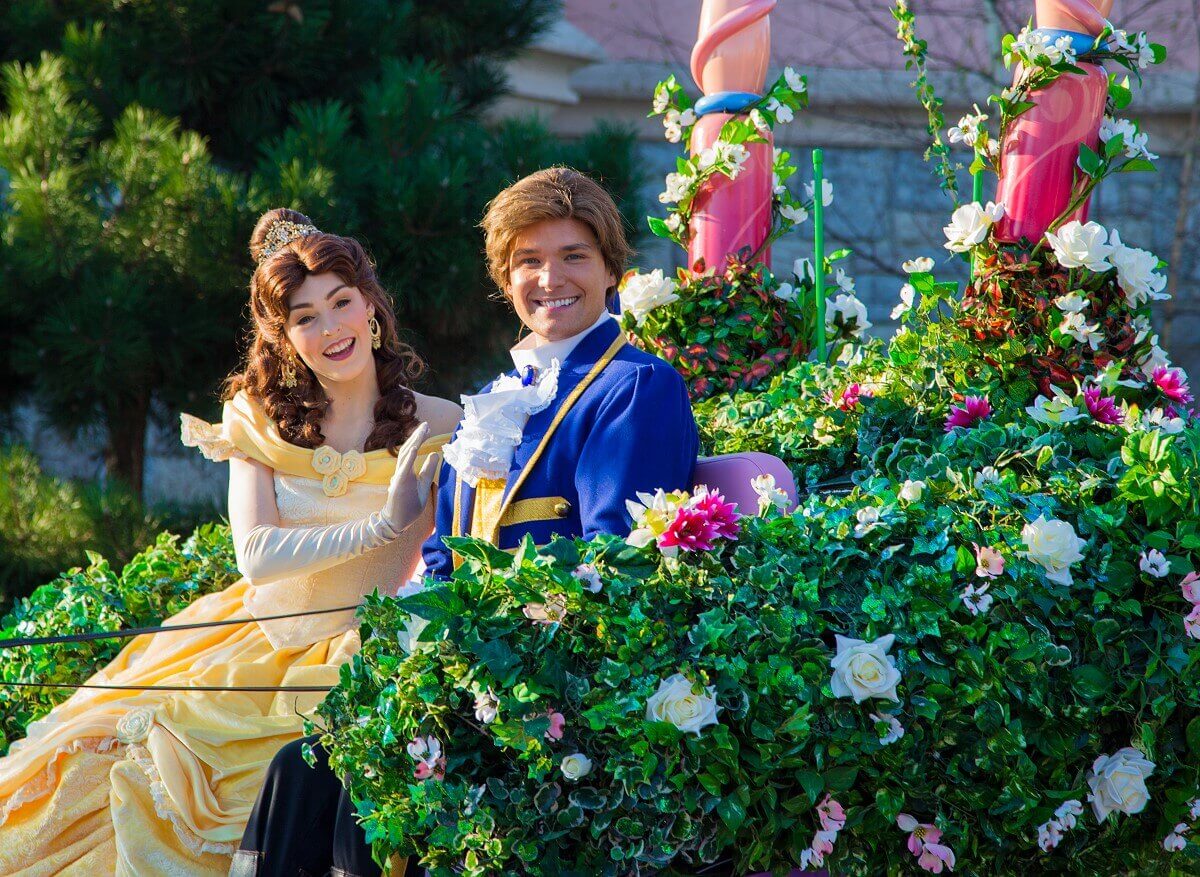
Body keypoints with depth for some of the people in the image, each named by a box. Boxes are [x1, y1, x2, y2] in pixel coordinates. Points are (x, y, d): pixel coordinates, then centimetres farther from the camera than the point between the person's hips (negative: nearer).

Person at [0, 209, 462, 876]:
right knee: (106, 745, -13)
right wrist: (380, 526, -22)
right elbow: (257, 556, -12)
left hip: (372, 660, -3)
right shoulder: (263, 423, 2)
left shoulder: (437, 427, -4)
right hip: (267, 640, 3)